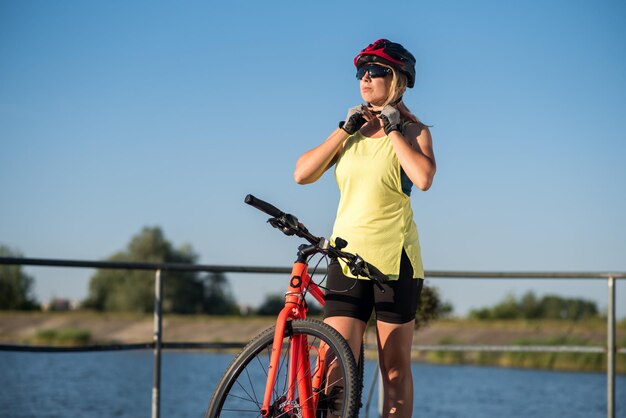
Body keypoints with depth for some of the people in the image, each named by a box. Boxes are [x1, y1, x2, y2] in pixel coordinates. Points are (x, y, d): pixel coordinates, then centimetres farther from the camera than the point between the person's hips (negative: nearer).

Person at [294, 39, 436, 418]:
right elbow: (302, 174, 4)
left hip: (394, 258, -3)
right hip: (348, 256, 3)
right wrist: (345, 129, -1)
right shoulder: (353, 131, 15)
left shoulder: (413, 130, 2)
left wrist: (392, 129, -9)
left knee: (395, 369, 3)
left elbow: (424, 177, -19)